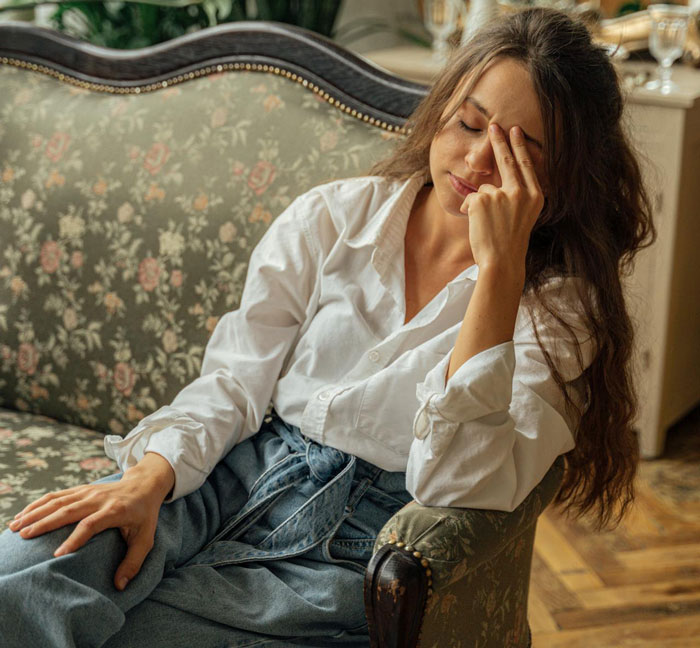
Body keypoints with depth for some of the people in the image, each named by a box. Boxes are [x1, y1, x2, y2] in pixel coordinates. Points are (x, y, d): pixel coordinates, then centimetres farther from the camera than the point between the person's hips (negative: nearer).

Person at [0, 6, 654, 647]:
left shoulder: (557, 303, -5)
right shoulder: (331, 216, 5)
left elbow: (459, 484, -19)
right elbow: (234, 380, 5)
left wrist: (500, 266, -23)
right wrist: (150, 477, -16)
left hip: (361, 545, -3)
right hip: (246, 473, 3)